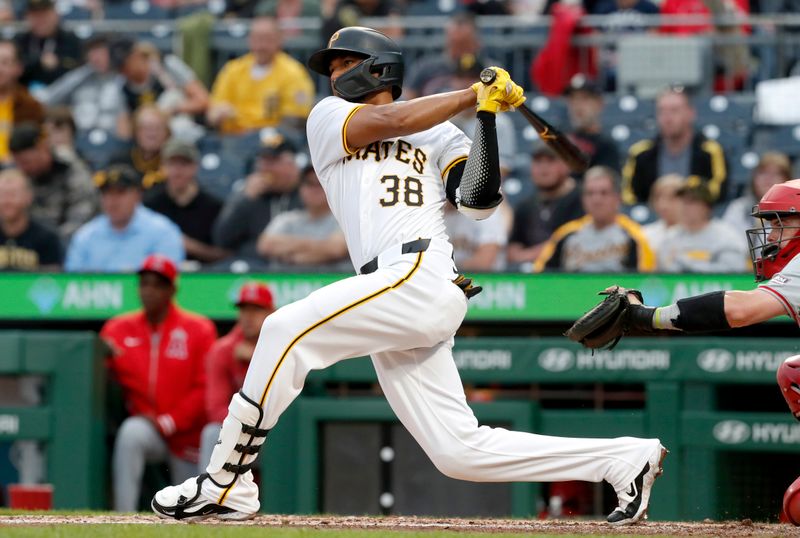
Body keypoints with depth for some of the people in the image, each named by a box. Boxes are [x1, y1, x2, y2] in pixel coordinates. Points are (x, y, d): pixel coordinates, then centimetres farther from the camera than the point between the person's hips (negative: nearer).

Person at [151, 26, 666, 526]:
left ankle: (225, 485, -19)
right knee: (458, 450, 0)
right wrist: (475, 93, 5)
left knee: (288, 329, -22)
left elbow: (480, 200, 0)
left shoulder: (439, 137, 15)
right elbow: (391, 121, 4)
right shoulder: (327, 118, 23)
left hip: (423, 275, -5)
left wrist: (487, 113, -5)